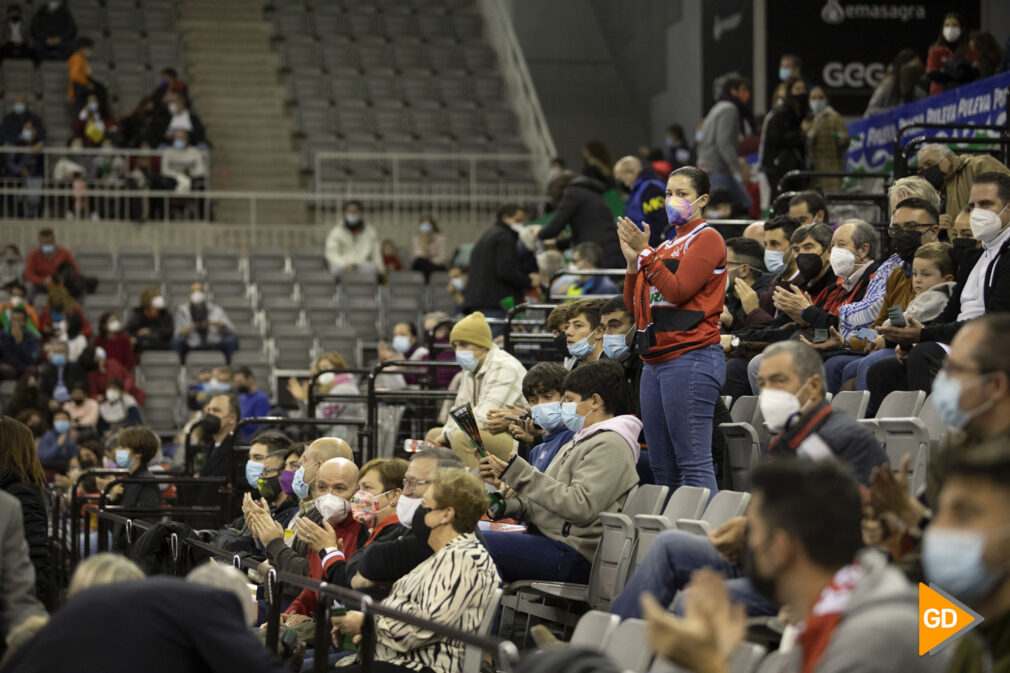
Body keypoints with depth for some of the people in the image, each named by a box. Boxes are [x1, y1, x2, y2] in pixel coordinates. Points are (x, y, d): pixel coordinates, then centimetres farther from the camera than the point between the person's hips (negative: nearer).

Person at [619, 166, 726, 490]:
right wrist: (633, 260, 4)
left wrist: (646, 253, -14)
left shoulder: (707, 238, -2)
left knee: (694, 463, -13)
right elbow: (634, 303, 18)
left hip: (691, 357, -9)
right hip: (655, 362, 9)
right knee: (661, 467, 9)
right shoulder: (667, 245, 22)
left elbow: (678, 291, -14)